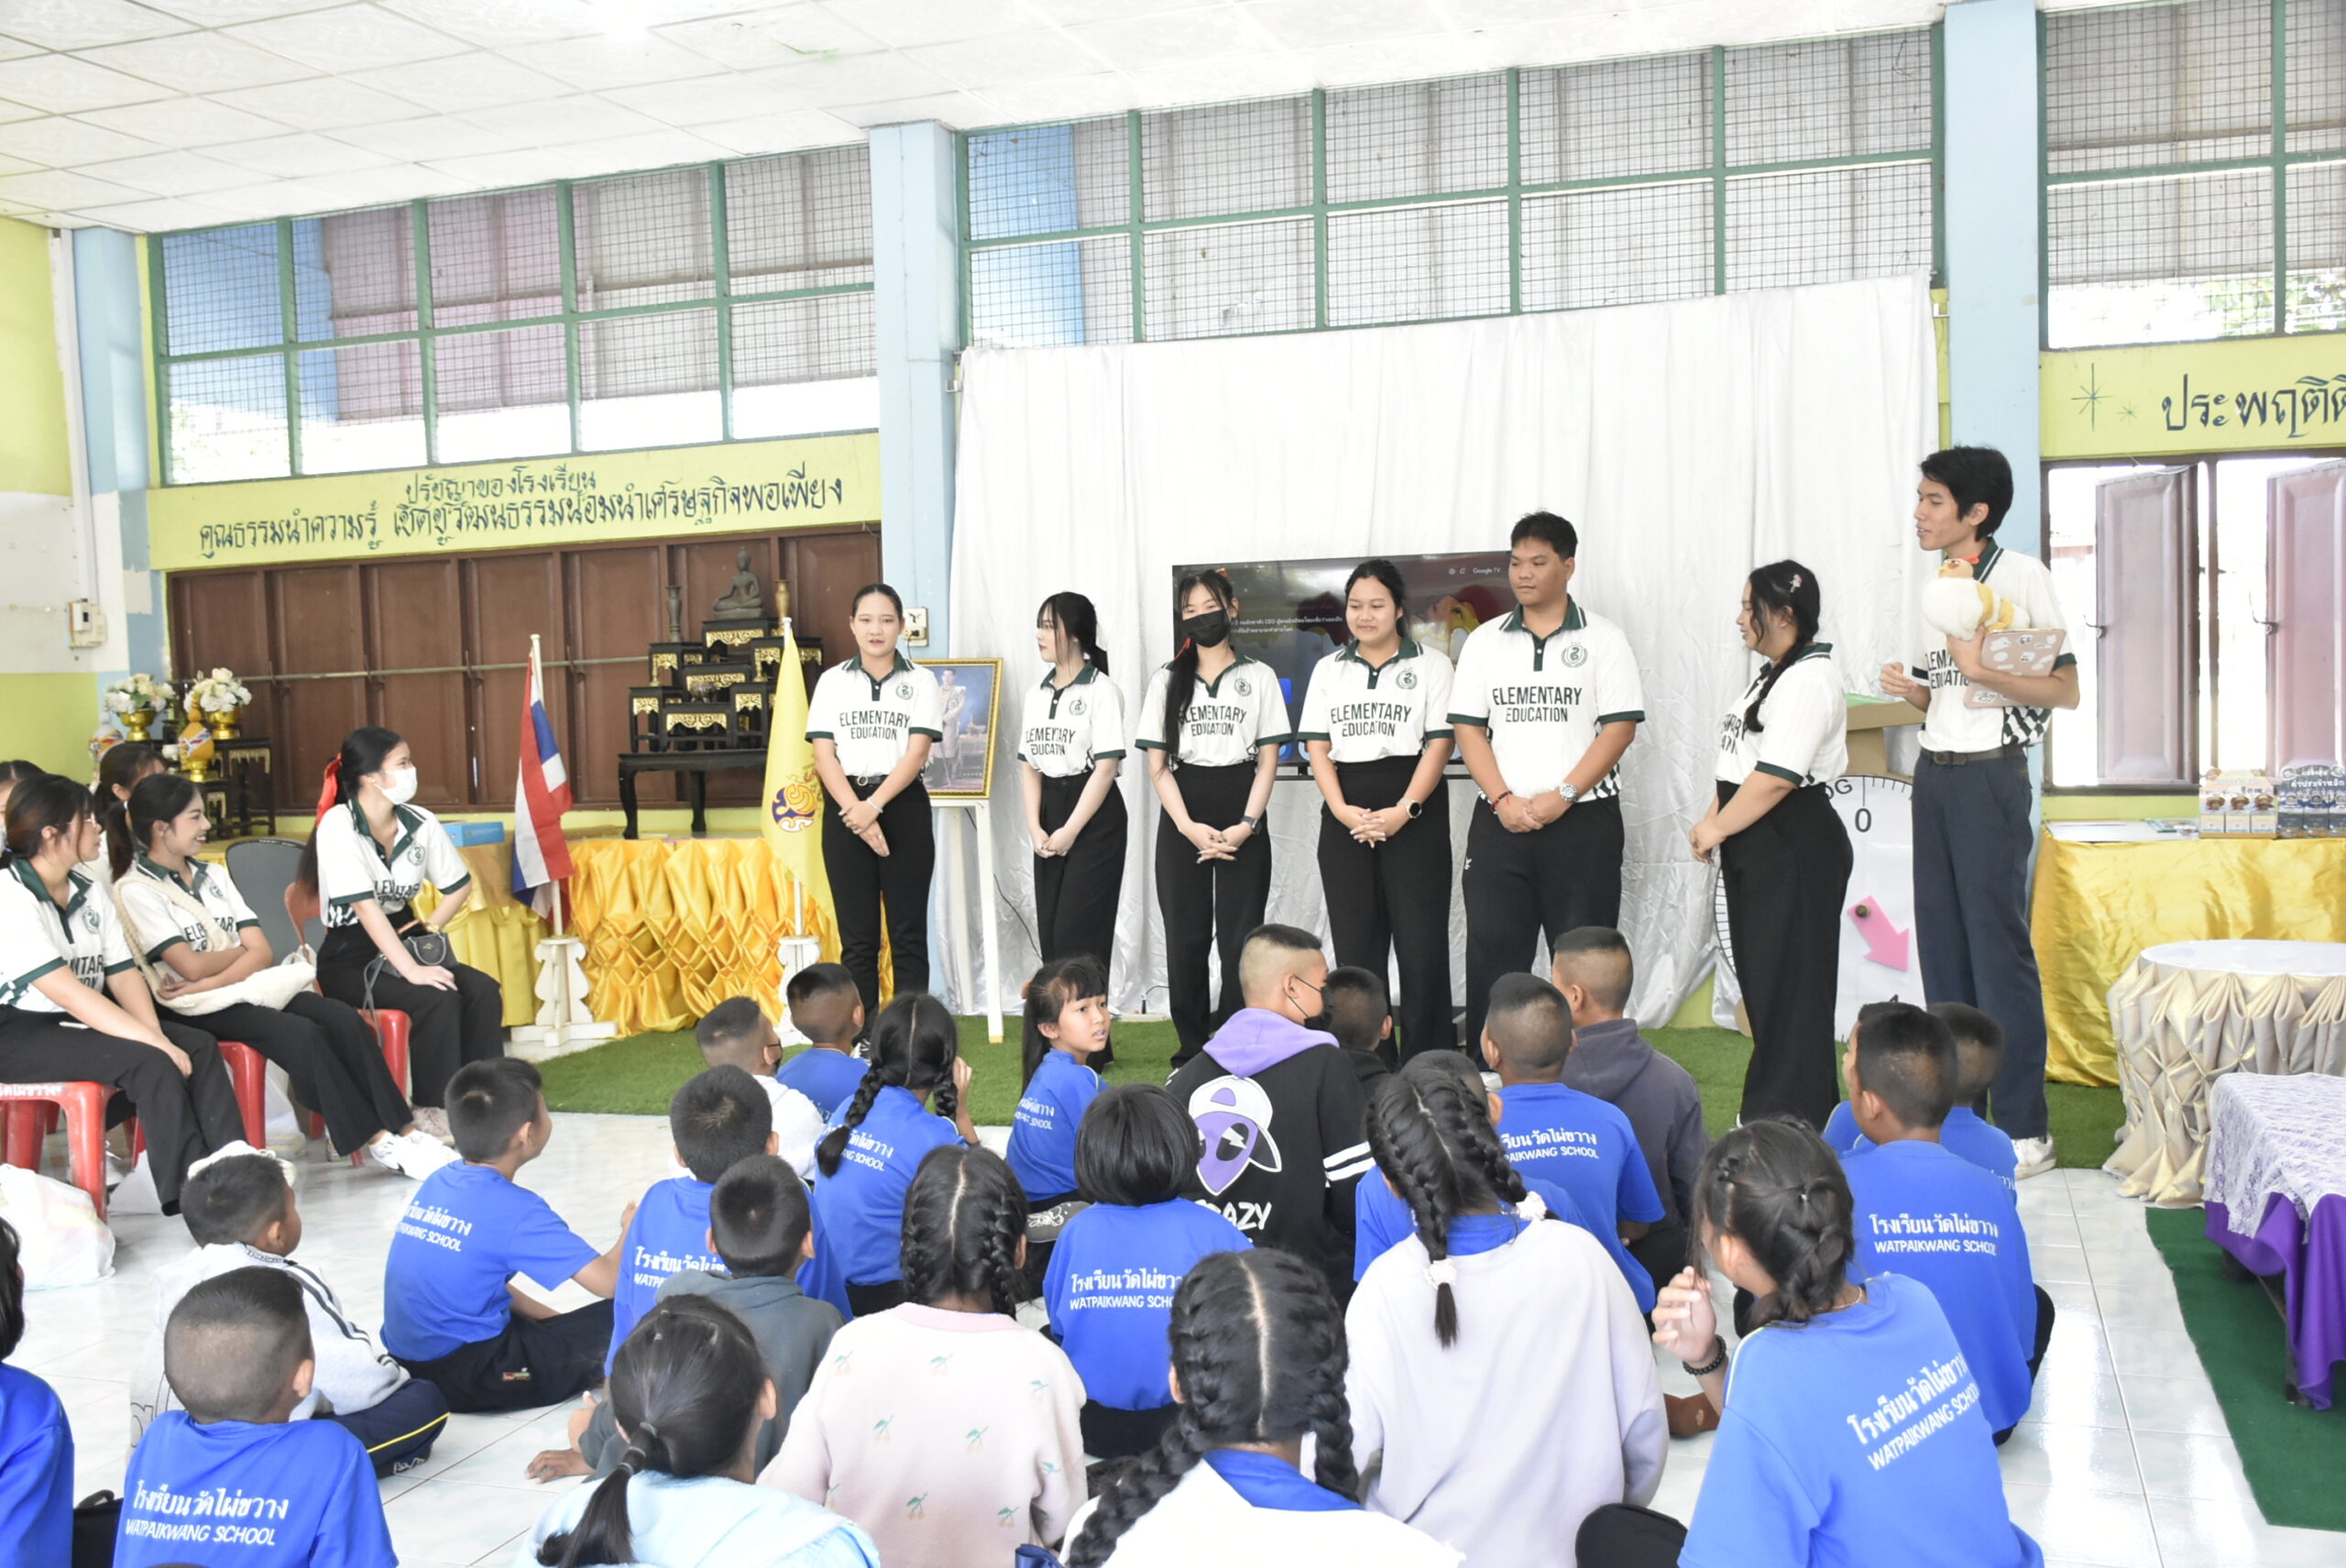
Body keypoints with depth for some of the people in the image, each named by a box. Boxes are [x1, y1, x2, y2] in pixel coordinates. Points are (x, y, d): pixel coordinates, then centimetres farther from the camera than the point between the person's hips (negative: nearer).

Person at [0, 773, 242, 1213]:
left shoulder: (88, 892, 9)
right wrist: (153, 1042, -28)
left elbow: (123, 976, 3)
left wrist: (156, 1034, -16)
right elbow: (67, 992, -25)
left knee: (199, 1045, -9)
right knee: (149, 1063, -26)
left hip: (80, 1022, 8)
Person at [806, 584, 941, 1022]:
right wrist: (856, 812, -12)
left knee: (908, 931, 1)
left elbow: (916, 753, -6)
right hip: (846, 809, 1)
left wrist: (874, 805, -16)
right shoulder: (832, 681, 7)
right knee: (857, 933, 4)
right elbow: (823, 755, 0)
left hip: (903, 807, -1)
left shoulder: (921, 682, 3)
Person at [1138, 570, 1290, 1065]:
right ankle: (1192, 1048, 10)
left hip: (1242, 821, -1)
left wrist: (1246, 825, -11)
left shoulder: (1258, 677, 7)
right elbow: (1158, 767, 4)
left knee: (1240, 938, -3)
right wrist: (1188, 826, -10)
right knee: (1186, 937, 2)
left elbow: (1269, 762, 3)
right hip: (1181, 823, 1)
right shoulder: (1167, 681, 10)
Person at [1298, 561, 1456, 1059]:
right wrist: (1342, 811, -8)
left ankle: (1431, 1063, 2)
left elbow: (1440, 744, -5)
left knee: (1421, 939, -5)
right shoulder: (1329, 669, 13)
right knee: (1354, 941, 4)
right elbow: (1317, 747, 7)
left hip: (1414, 814, -3)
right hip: (1346, 817, 3)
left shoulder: (1431, 664, 4)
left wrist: (1403, 811, -16)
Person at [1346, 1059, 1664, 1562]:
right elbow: (1645, 1427, -4)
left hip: (1434, 1549, -2)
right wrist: (1618, 1520, 13)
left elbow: (1346, 1450, -16)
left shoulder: (1385, 1289, -19)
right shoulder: (1579, 1255, -13)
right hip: (1573, 1546, 2)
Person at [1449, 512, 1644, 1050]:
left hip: (1583, 820, -2)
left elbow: (1621, 726, -5)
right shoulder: (1485, 640, 11)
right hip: (1501, 821, 3)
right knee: (1491, 958, 2)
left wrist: (1562, 795, -13)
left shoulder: (1602, 638, 3)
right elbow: (1468, 728, 6)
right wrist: (1503, 800, -7)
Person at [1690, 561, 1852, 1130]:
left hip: (1795, 850, -10)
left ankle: (1793, 1125, 5)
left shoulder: (1810, 678, -15)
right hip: (1756, 850, 10)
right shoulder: (1770, 675, 18)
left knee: (1789, 987, -3)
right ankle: (1767, 1115, 22)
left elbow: (1776, 776, -22)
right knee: (1759, 980, 13)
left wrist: (1717, 829, -14)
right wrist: (1712, 821, 10)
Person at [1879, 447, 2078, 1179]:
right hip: (1934, 774, 8)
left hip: (1990, 775, -7)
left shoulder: (2020, 575, -7)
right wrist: (1909, 689, 3)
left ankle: (2024, 1129, -1)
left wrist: (1983, 669, -22)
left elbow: (2064, 689, -10)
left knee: (1999, 946, -7)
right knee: (1941, 945, 8)